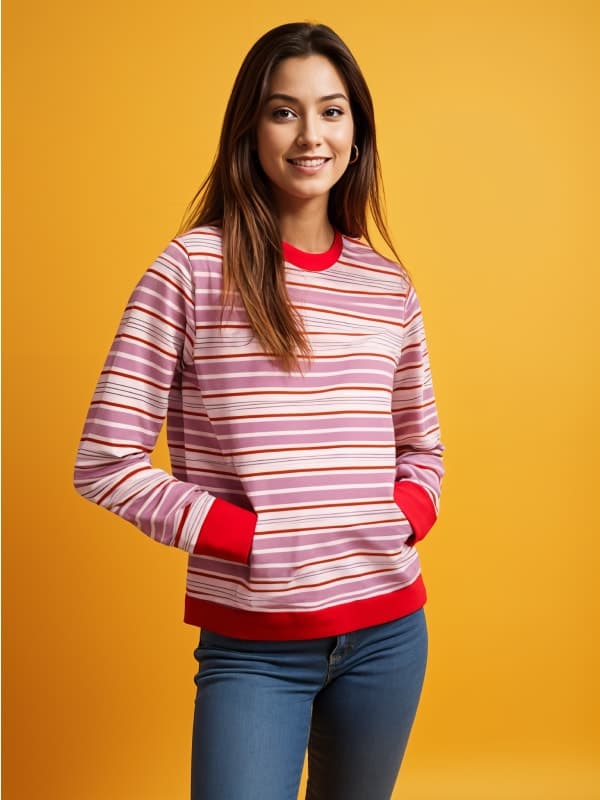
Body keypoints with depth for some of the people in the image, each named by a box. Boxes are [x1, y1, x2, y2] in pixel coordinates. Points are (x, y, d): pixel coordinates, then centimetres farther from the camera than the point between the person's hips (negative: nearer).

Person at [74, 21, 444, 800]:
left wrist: (405, 518, -4)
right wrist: (250, 538, -15)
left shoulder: (388, 287, 4)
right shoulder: (193, 269, -9)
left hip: (388, 632, 4)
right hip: (252, 647, -4)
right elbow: (105, 463, -10)